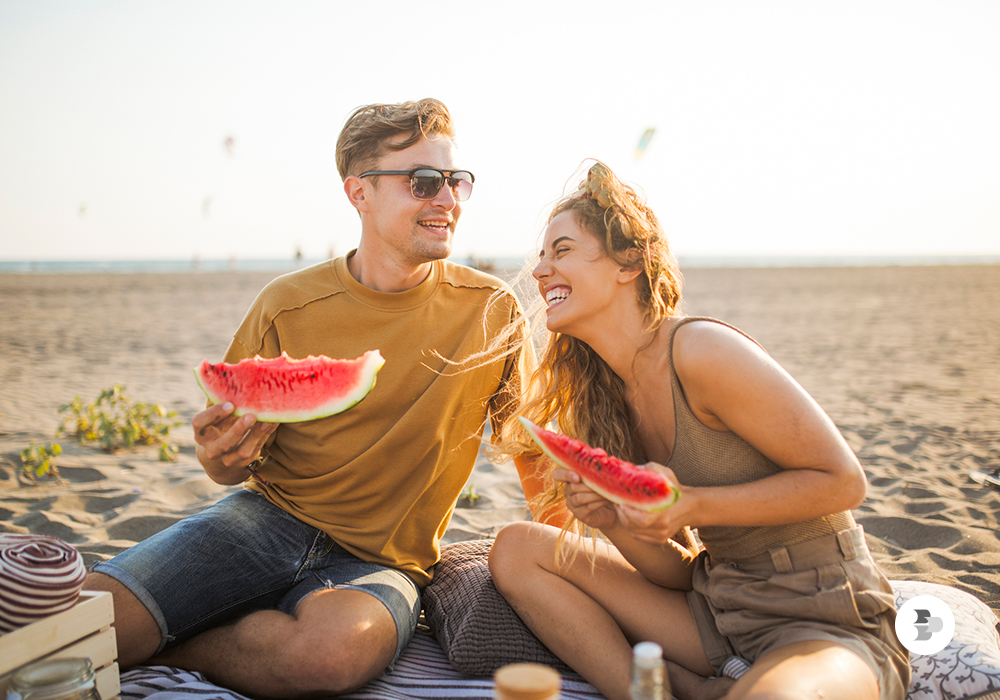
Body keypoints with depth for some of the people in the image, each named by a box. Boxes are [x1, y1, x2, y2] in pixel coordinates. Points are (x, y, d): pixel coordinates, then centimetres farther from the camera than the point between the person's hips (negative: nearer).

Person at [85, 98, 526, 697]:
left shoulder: (493, 310, -4)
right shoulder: (288, 306, -4)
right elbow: (232, 466, 5)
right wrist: (225, 458, -18)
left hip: (382, 562, 1)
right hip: (270, 516, 0)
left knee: (338, 645, -36)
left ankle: (154, 650, -7)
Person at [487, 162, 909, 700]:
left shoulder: (702, 351, -19)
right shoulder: (604, 393, 5)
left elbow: (843, 481, -13)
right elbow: (680, 574, 5)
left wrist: (692, 506, -22)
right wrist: (612, 520, -16)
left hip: (826, 628, -7)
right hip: (719, 611, 8)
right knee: (517, 549, -3)